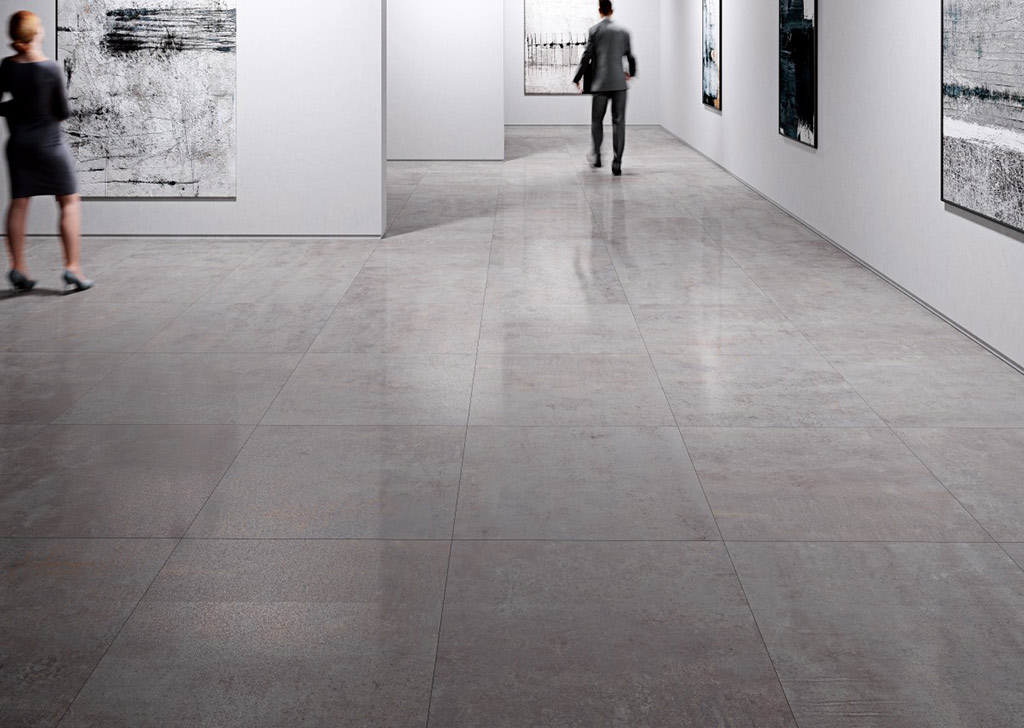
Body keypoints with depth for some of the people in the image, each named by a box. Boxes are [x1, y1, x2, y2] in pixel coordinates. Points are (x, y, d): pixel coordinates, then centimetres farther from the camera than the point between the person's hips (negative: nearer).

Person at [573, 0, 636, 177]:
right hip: (619, 83, 2)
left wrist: (577, 79, 8)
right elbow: (630, 56, 16)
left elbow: (587, 57, -3)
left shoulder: (595, 30, -2)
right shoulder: (623, 31, 8)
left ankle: (596, 154, 18)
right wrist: (631, 73, 36)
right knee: (618, 122, 0)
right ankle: (617, 162, -7)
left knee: (597, 120, 15)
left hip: (601, 83, -2)